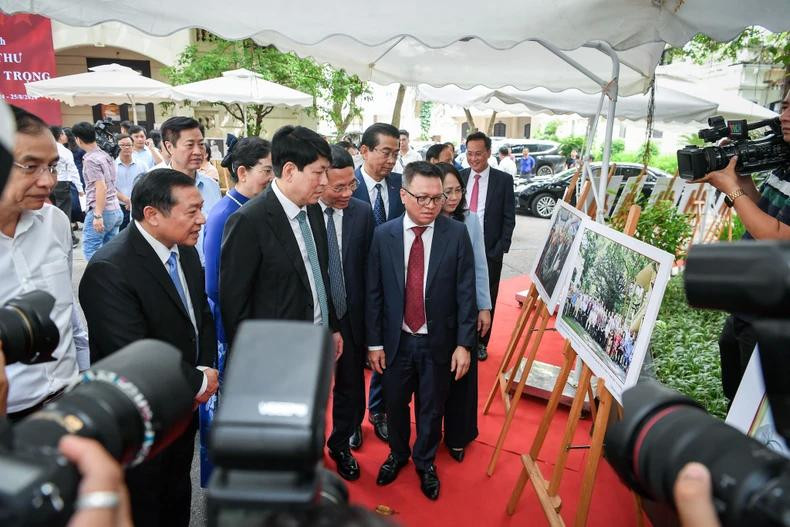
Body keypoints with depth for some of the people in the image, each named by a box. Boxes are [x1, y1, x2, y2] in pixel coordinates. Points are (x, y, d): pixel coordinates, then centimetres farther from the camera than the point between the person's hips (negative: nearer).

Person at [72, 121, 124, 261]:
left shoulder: (90, 159, -11)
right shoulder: (106, 155, 13)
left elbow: (101, 188, -19)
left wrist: (98, 215, -21)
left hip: (101, 211, -8)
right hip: (116, 210, 8)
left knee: (91, 251, -2)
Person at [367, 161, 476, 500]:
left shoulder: (457, 234, -10)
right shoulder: (383, 235, -7)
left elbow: (465, 293, -8)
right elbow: (373, 293, -3)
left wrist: (464, 344, -8)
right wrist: (374, 342, -3)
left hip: (438, 342, -1)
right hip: (396, 341, 1)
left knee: (431, 408, 17)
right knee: (395, 403, 19)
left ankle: (425, 462, 43)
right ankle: (397, 454, 47)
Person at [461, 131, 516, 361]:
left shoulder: (504, 180, -1)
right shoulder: (458, 177, 4)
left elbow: (509, 218, -1)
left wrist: (500, 249, -7)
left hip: (490, 251, -1)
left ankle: (480, 343, 25)